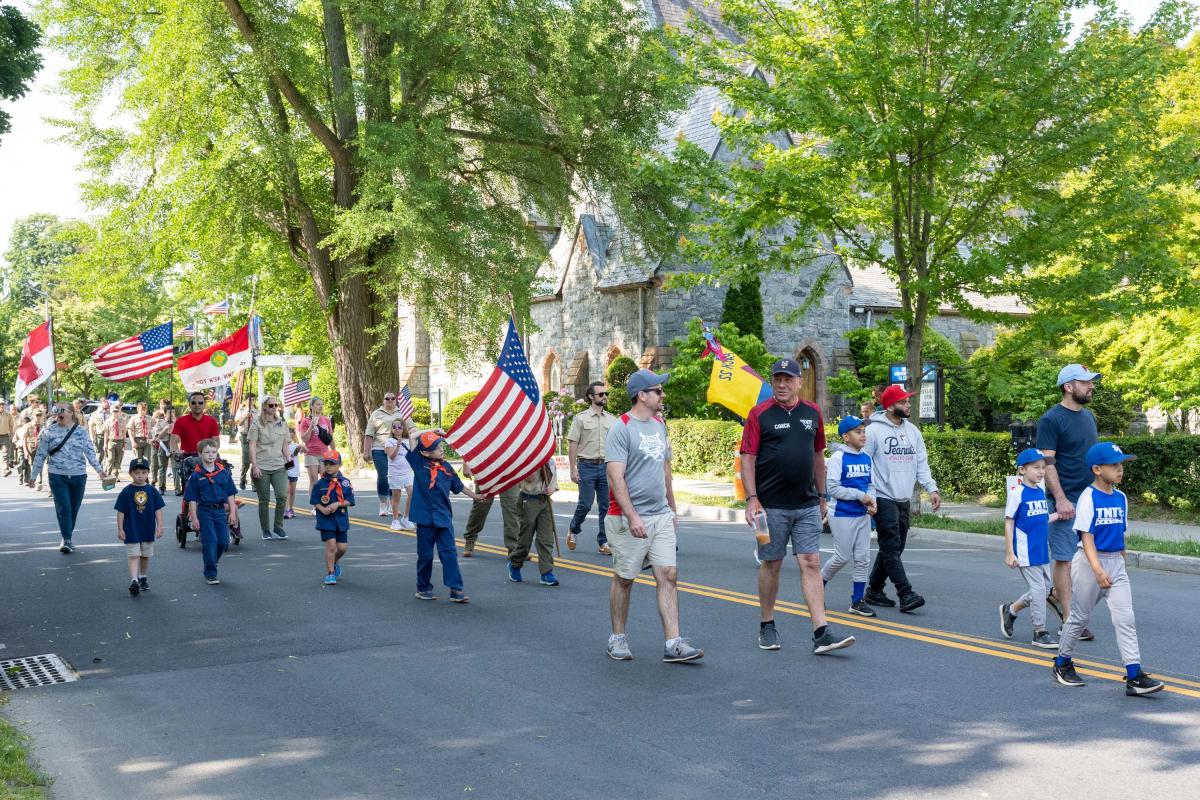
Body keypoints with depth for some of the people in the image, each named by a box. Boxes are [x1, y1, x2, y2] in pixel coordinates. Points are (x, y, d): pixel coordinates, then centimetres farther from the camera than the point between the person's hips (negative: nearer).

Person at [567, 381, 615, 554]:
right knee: (585, 504, -5)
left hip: (606, 466, 4)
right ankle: (573, 531, 22)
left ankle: (603, 543, 10)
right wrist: (573, 469, -8)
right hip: (587, 465, -4)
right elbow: (572, 444, -2)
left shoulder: (611, 419, 10)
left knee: (606, 507, 3)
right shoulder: (581, 418, -1)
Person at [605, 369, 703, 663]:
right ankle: (617, 639, 21)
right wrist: (632, 516, -24)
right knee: (623, 579, 5)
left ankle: (673, 644, -2)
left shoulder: (659, 424, 13)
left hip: (661, 516, 6)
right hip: (629, 518, -6)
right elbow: (616, 477, -17)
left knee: (668, 575, -2)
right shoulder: (621, 428, -11)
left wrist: (672, 509, 21)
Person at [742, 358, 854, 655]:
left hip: (807, 505, 3)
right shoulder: (760, 414, -3)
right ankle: (767, 627, 21)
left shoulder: (812, 413, 10)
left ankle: (821, 633, -6)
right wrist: (752, 499, -14)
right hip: (771, 505, -3)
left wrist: (821, 496, 19)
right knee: (772, 564, 6)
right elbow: (748, 458, -6)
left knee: (811, 563, -3)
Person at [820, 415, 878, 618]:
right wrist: (861, 496, -15)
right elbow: (832, 488, -16)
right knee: (843, 557, 0)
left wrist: (871, 502, -4)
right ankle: (818, 584, 25)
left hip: (863, 515, 6)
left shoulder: (867, 459, 7)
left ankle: (857, 601, 14)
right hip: (842, 515, -6)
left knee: (863, 558, 5)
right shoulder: (838, 458, -12)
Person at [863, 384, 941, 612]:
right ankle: (906, 595, -11)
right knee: (891, 548, -9)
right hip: (883, 498, -7)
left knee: (894, 548, 11)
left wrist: (932, 489, 1)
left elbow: (922, 463, 14)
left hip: (904, 499, 7)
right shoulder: (874, 431, -9)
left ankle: (874, 590, 21)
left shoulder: (912, 430, 12)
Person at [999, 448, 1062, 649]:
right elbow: (1009, 523, -11)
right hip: (1025, 553, -8)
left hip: (1042, 550, 8)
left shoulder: (1041, 492, 9)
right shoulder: (1017, 493, -12)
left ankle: (1010, 610, 29)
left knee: (1045, 586, 12)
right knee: (1038, 588, -5)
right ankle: (1039, 632, 6)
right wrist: (1009, 553, -13)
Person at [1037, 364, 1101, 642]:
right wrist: (1060, 499, -20)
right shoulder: (1051, 420, -11)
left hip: (1091, 498, 8)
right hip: (1067, 501, -8)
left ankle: (1056, 594, 29)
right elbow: (1047, 463, -15)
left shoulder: (1089, 416, 14)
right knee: (1065, 558, -2)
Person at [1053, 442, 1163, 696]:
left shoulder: (1121, 498, 7)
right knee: (1079, 616, 7)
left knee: (1125, 618, -3)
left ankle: (1134, 677, -4)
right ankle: (1062, 664, 25)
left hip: (1116, 563, 6)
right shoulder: (1088, 497, -13)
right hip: (1089, 562, -6)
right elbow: (1086, 537, -18)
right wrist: (1098, 570, -26)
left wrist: (1121, 561, 17)